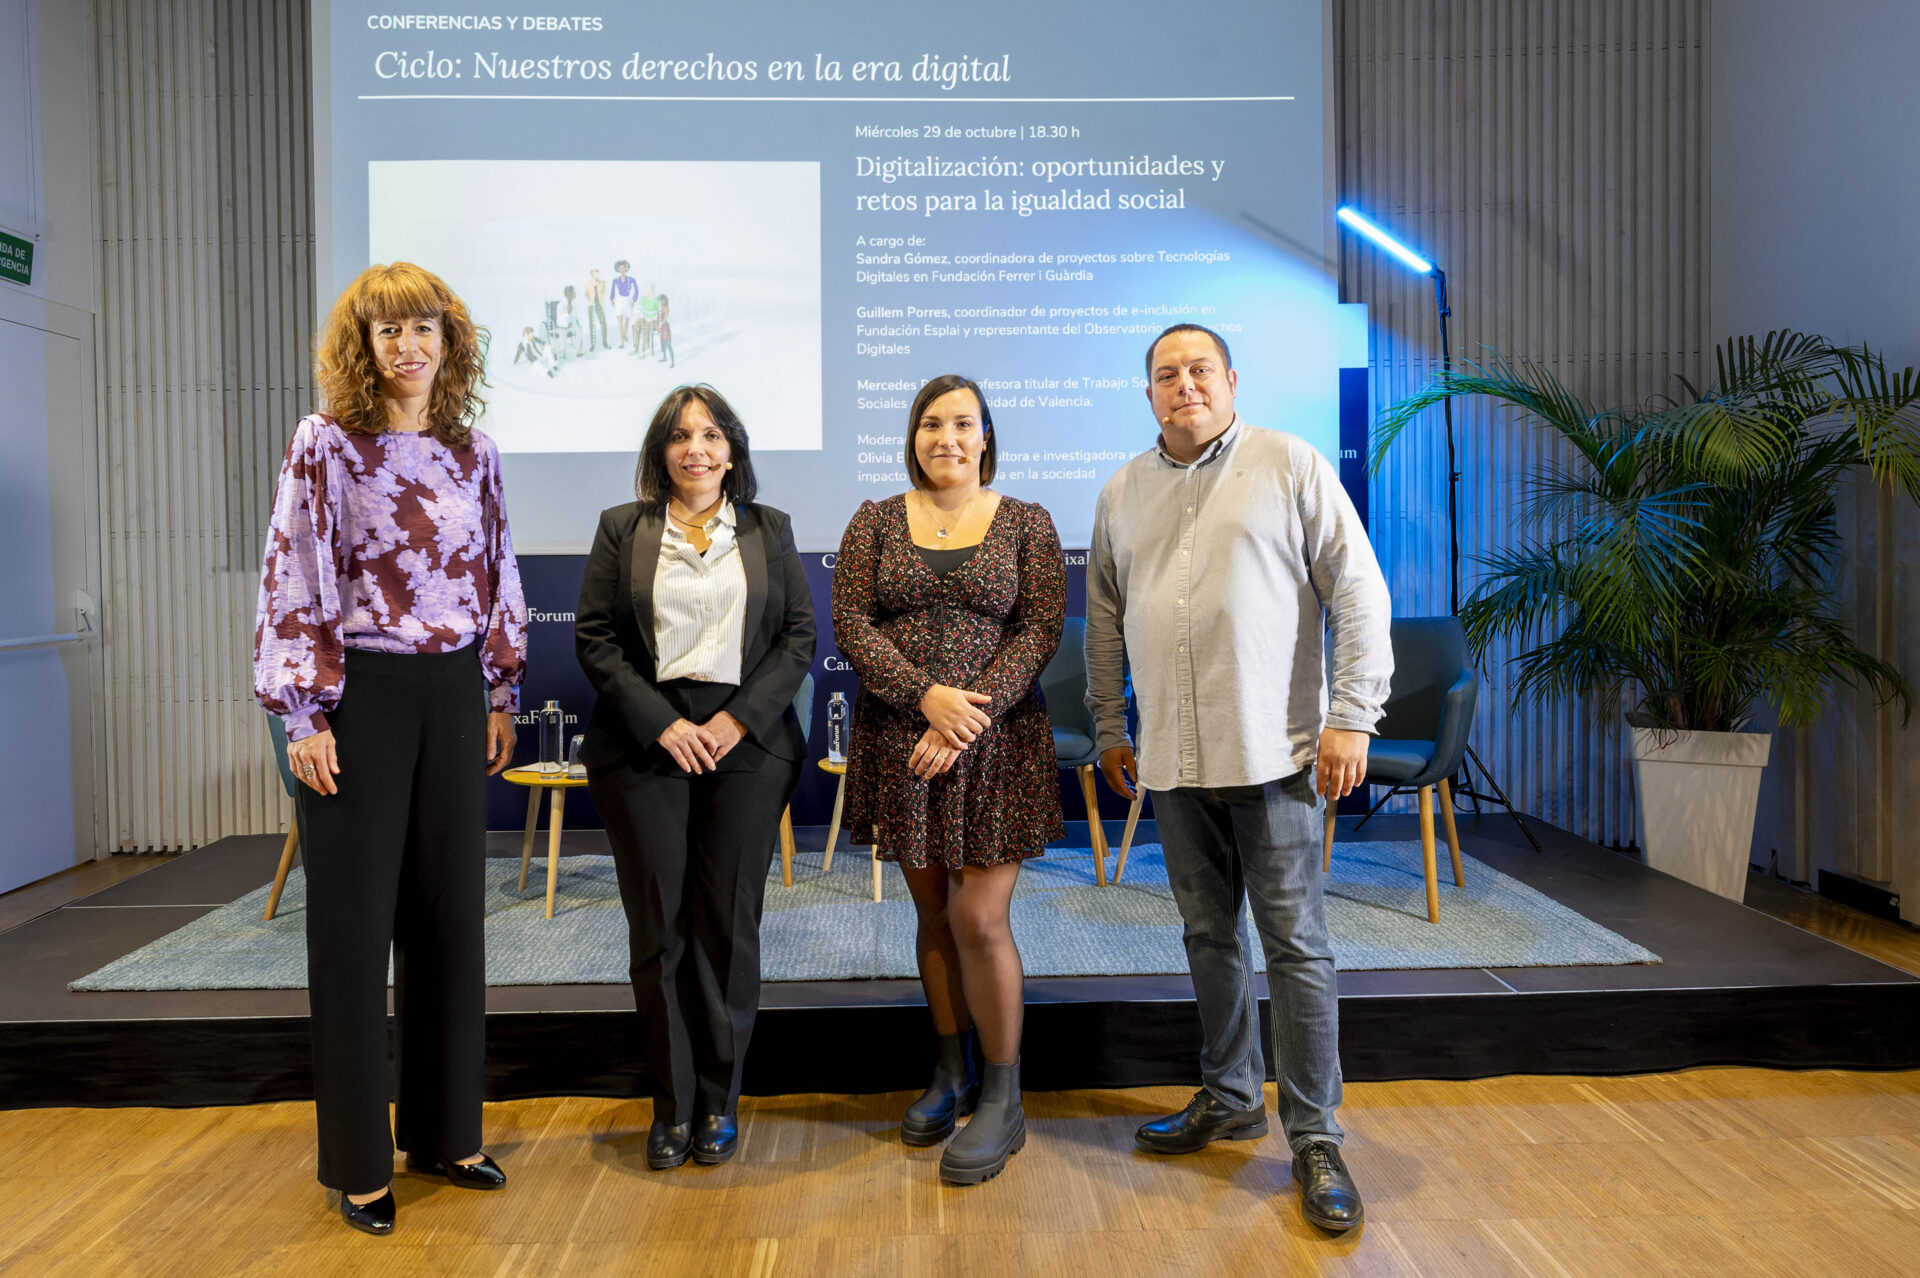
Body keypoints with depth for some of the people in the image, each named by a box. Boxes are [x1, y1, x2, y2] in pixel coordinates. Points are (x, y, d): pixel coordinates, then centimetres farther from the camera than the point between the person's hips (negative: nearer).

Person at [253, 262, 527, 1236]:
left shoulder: (471, 452, 8)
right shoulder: (325, 445, -5)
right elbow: (293, 583, -8)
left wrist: (500, 697, 9)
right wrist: (305, 716, -11)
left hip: (452, 696, 4)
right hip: (359, 695, -4)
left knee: (449, 912, 11)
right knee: (354, 922, 4)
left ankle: (443, 1130, 27)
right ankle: (356, 1162, 19)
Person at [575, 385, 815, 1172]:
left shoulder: (769, 530, 11)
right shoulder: (622, 528, 9)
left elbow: (800, 635, 6)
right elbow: (593, 638, 2)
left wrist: (739, 718, -7)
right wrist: (660, 723, -9)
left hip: (746, 745, 0)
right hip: (645, 745, 0)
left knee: (729, 926, 4)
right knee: (658, 927, 3)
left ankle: (719, 1101, 19)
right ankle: (672, 1106, 17)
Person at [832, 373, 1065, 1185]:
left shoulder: (1026, 524, 3)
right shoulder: (875, 522, 7)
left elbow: (1039, 631, -5)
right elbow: (850, 622, -2)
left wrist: (970, 719, -16)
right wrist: (927, 695, -16)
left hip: (996, 744, -2)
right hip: (900, 741, 2)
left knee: (979, 920, -5)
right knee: (933, 914, 12)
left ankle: (1002, 1100, 13)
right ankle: (952, 1075, 30)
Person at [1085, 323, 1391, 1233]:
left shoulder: (1292, 466, -1)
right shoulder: (1122, 493, 12)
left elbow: (1358, 593, -4)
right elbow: (1105, 622, 17)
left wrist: (1352, 717, -11)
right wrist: (1109, 729, 15)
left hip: (1272, 751, -4)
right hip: (1172, 758, 5)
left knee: (1294, 944, 0)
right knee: (1208, 936, 15)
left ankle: (1314, 1140, 12)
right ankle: (1229, 1100, 31)